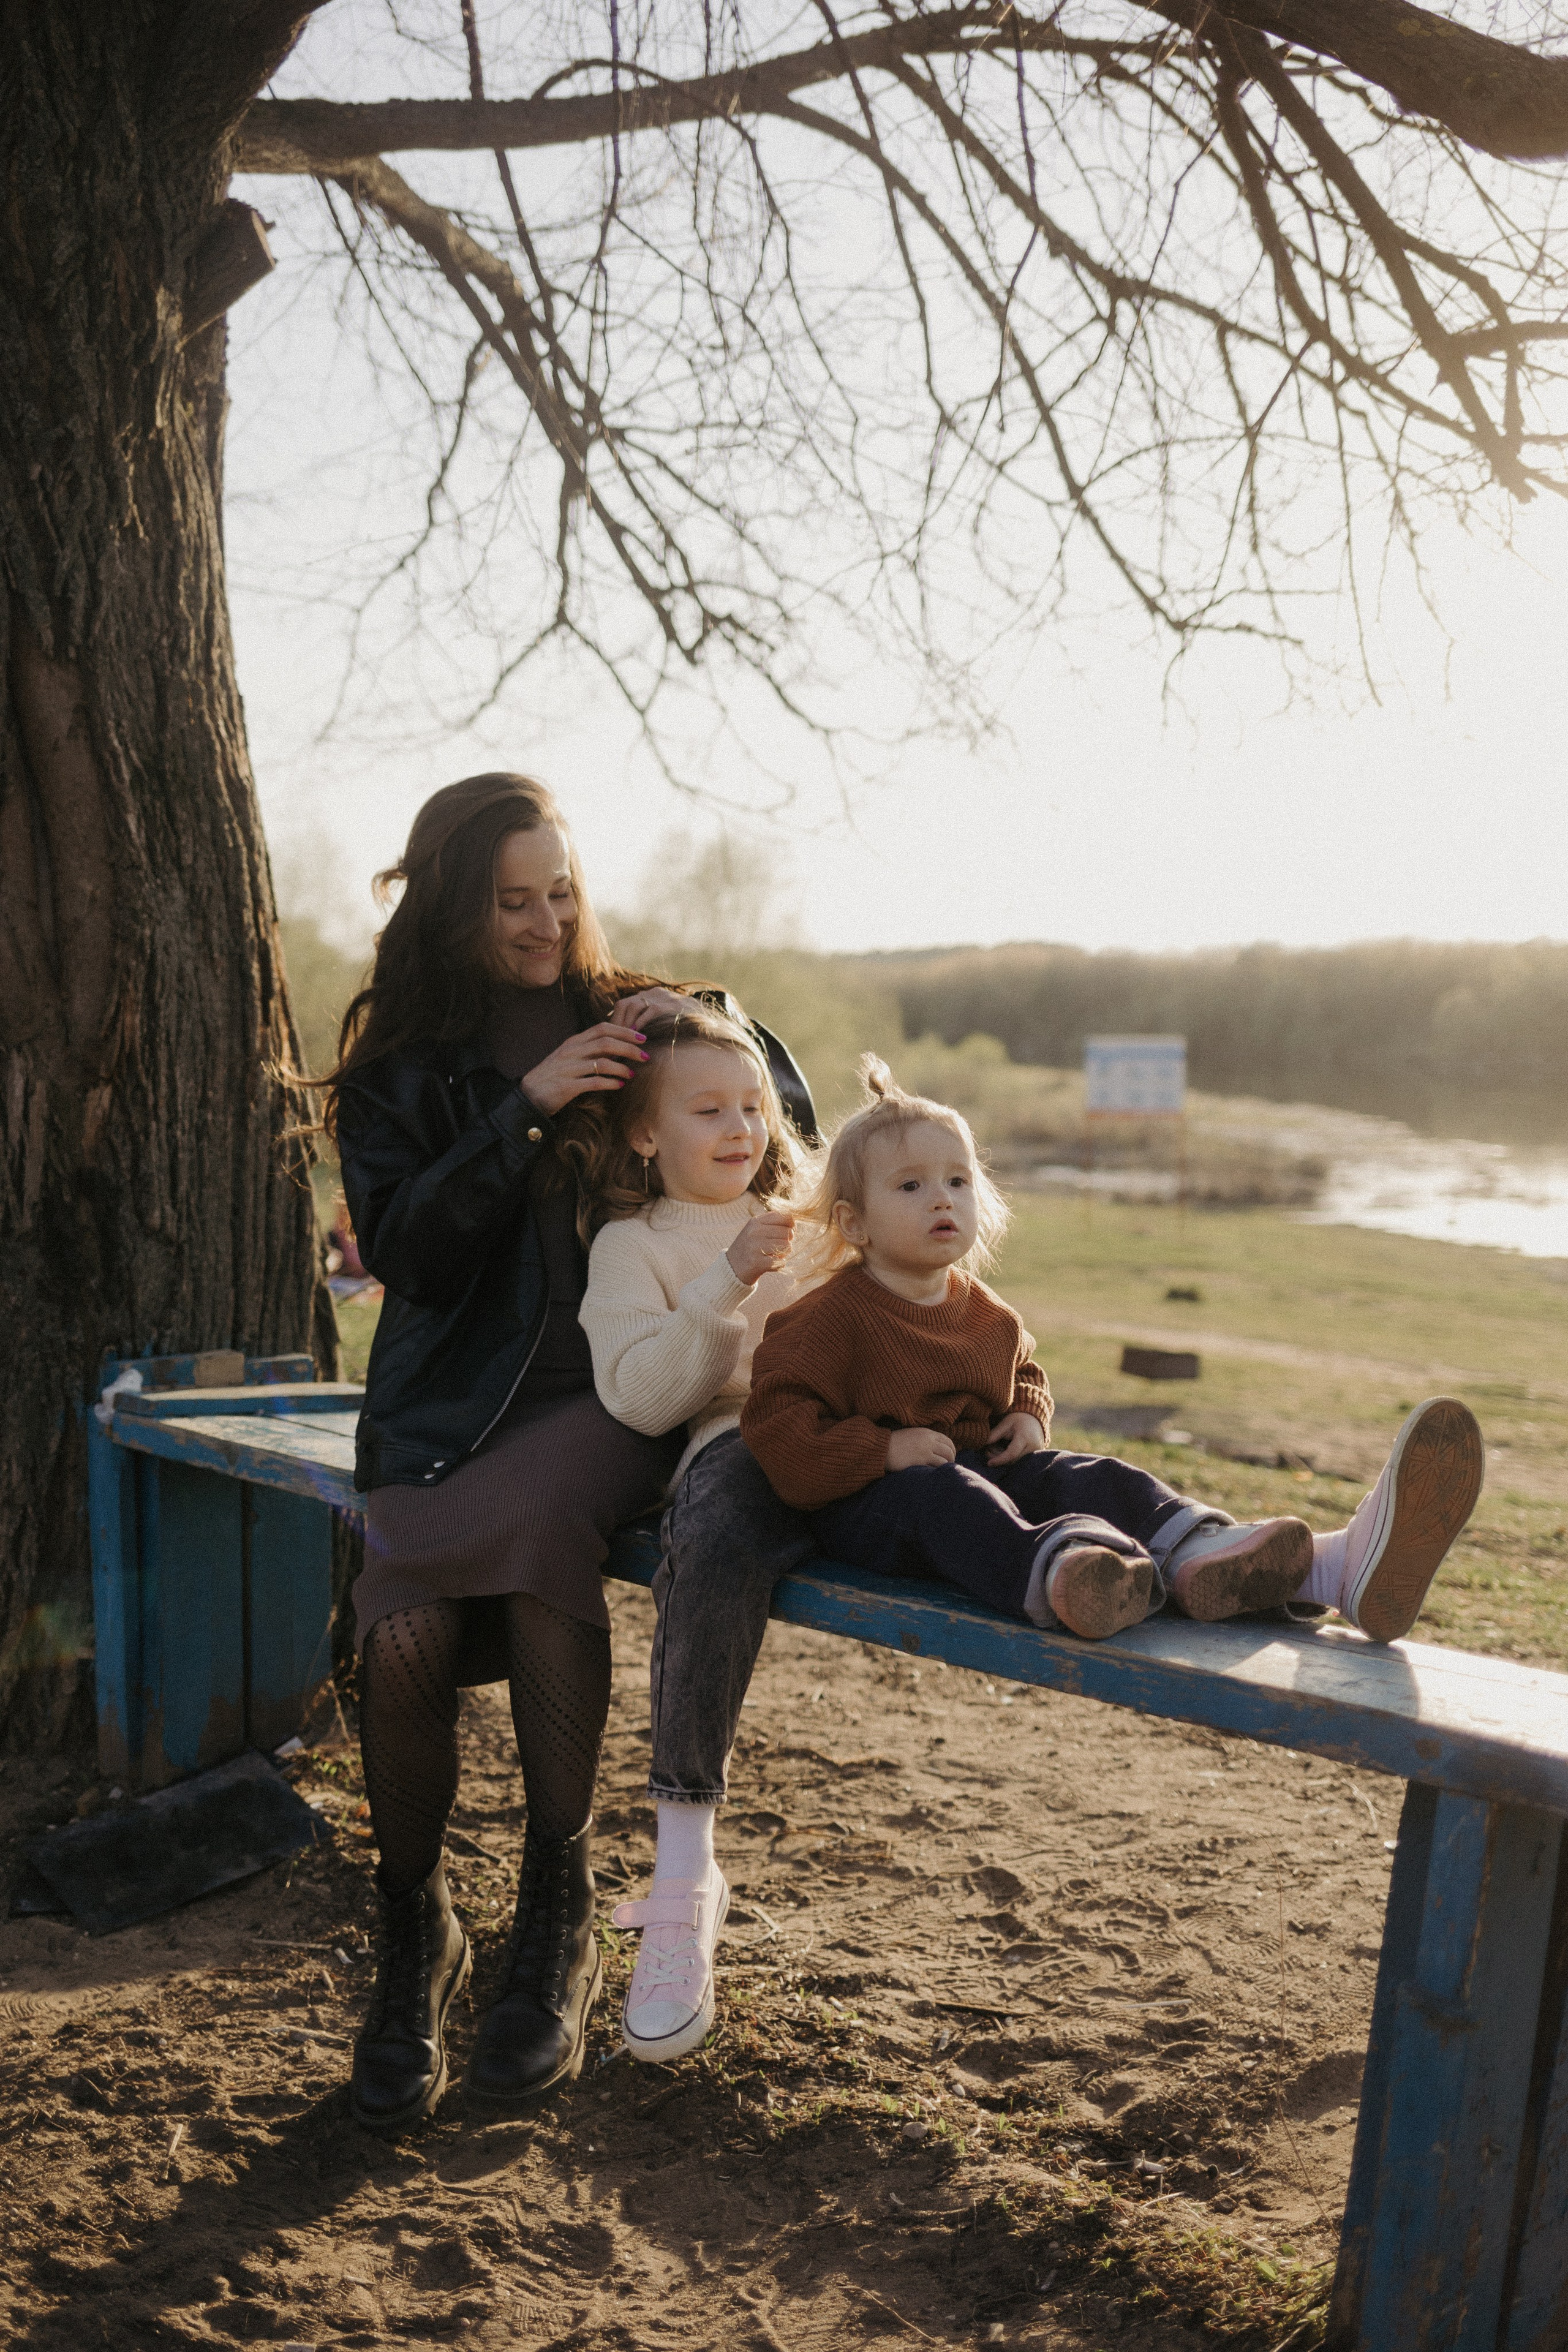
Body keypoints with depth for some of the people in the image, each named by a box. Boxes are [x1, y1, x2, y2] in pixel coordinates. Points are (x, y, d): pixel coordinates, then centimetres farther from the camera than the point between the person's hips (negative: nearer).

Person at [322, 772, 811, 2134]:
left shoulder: (625, 1016, 13)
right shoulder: (399, 1065, 11)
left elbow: (789, 1112, 16)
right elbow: (403, 1248, -4)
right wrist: (523, 1109, -12)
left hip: (612, 1395, 0)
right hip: (454, 1404, 1)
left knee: (540, 1519, -33)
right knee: (406, 1637, -25)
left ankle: (557, 1919, -16)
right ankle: (413, 1940, 2)